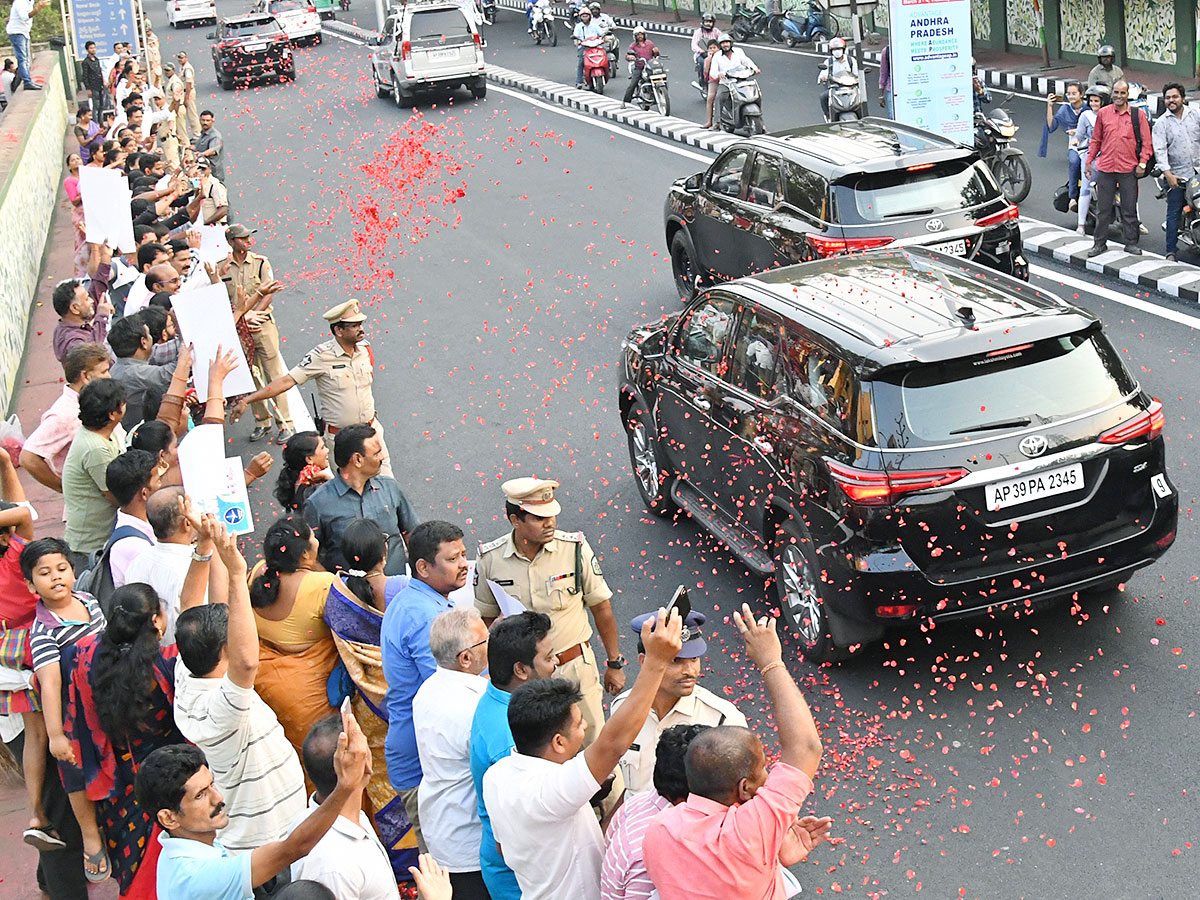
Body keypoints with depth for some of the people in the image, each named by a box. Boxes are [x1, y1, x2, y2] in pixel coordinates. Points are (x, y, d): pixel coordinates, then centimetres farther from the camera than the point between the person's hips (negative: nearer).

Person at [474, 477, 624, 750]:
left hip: (575, 666, -1)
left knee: (591, 744, 5)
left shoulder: (576, 549, -10)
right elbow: (487, 619, 6)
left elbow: (601, 609, 0)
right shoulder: (490, 559, -8)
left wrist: (615, 664, 4)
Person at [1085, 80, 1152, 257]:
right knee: (1103, 209, 7)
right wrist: (1089, 161, 9)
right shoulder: (1103, 113, 5)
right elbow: (1096, 140, 13)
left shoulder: (1138, 115, 1)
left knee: (1129, 209, 5)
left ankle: (1131, 243, 16)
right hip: (1105, 169, 1)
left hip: (1129, 169, -1)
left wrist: (1142, 164, -6)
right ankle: (1099, 243, 17)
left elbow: (1146, 141, 2)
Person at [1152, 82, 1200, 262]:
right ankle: (1171, 251, 4)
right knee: (1173, 213, 0)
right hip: (1176, 175, -2)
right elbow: (1159, 150, -9)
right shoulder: (1161, 123, -1)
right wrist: (1168, 174, -19)